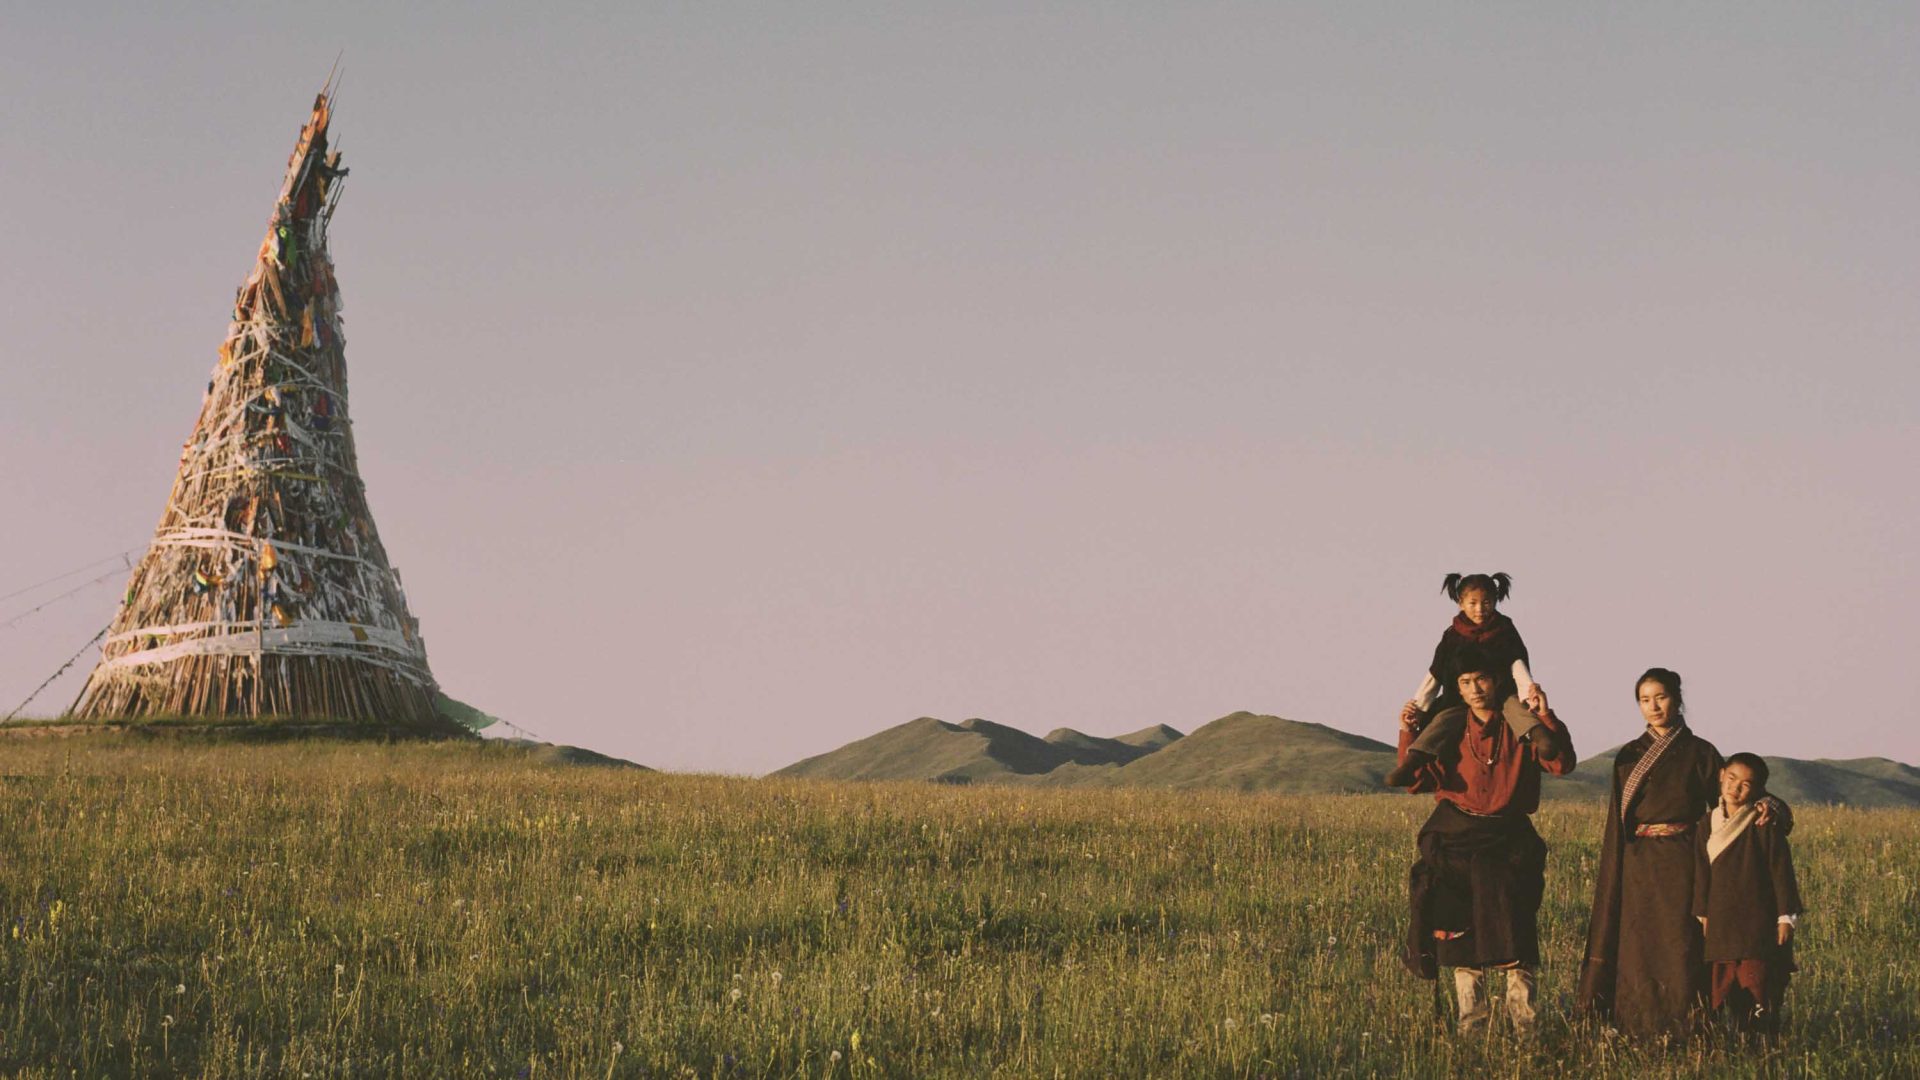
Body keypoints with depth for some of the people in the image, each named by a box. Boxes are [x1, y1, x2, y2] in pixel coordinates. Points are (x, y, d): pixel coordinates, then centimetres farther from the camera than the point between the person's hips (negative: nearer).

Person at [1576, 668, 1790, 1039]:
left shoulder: (1700, 753, 3)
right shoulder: (1629, 756, 11)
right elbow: (1617, 822, 12)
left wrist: (1764, 804, -20)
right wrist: (1613, 880, 6)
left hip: (1682, 865, -3)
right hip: (1639, 866, 3)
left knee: (1682, 947, -6)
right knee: (1639, 948, 1)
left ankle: (1686, 1030, -1)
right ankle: (1640, 1032, 7)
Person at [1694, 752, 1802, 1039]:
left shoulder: (1764, 824, -7)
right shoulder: (1708, 824, 7)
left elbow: (1781, 872, -6)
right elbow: (1702, 873, 14)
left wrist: (1786, 916, -8)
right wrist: (1703, 914, 13)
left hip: (1760, 918, -5)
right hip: (1722, 919, 5)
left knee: (1759, 983, -8)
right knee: (1727, 986, 7)